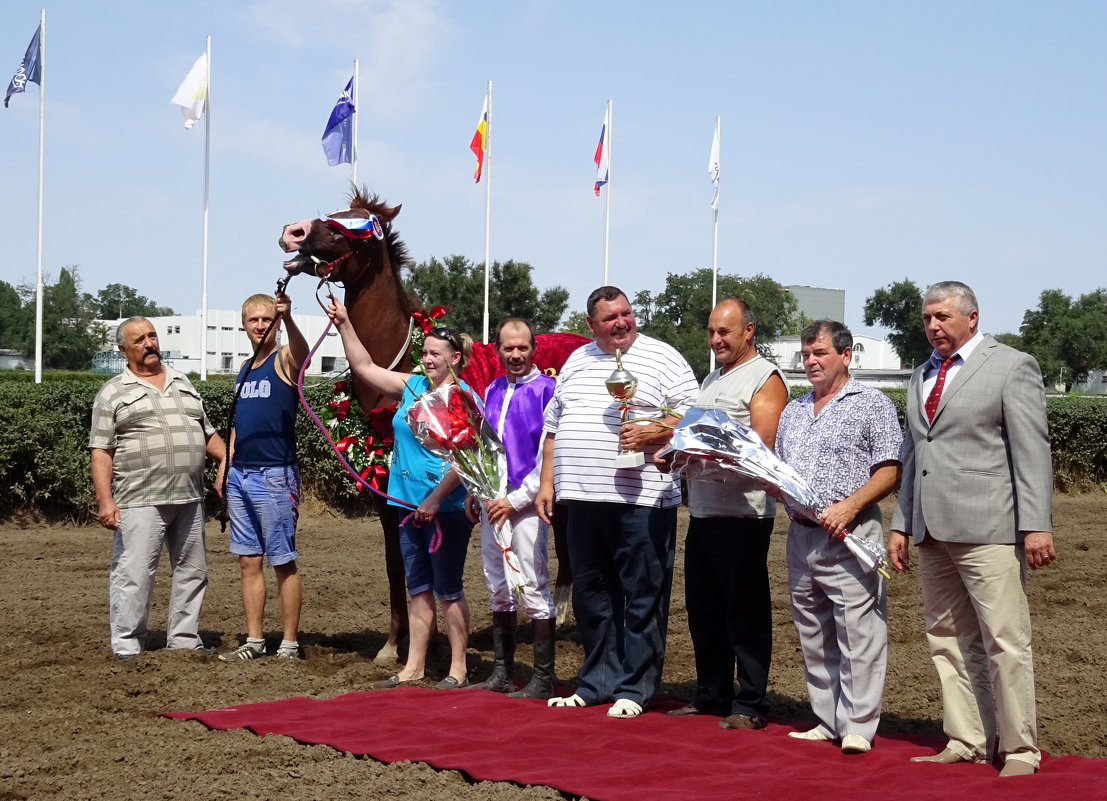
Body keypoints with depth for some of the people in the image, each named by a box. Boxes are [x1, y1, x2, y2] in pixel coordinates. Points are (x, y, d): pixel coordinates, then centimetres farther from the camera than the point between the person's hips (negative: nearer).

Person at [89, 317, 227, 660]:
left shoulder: (183, 384, 18)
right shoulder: (113, 393, 2)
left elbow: (207, 432, 22)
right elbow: (101, 451, -3)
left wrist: (226, 458, 2)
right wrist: (105, 500, -13)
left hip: (189, 499, 6)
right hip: (140, 502, -5)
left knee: (192, 571, 9)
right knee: (133, 574, -7)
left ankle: (184, 641, 18)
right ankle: (127, 649, 1)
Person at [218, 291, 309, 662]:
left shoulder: (284, 360, -5)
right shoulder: (245, 370, 16)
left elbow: (302, 352, -31)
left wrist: (287, 318, -49)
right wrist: (225, 469, 13)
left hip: (275, 475, -7)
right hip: (240, 475, 7)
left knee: (283, 562, -1)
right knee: (248, 561, 10)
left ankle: (289, 645, 5)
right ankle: (254, 641, 16)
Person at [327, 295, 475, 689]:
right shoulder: (412, 387, 10)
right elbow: (365, 368, 16)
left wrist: (435, 499, -19)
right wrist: (344, 324, 10)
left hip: (446, 508, -7)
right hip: (412, 506, 7)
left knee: (448, 590, 0)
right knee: (418, 590, 12)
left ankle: (458, 669, 9)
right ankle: (413, 667, 18)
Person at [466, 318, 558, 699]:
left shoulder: (546, 389, -7)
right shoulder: (492, 391, 14)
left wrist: (516, 499, -13)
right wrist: (474, 492, 12)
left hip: (525, 506, -7)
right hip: (492, 506, 7)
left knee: (533, 590, -6)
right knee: (499, 590, 12)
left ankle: (543, 679, 0)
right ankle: (502, 672, 21)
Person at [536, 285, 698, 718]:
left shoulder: (662, 358, 0)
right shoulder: (576, 362, 17)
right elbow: (554, 426, 21)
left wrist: (652, 432, -18)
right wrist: (547, 482, 15)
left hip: (640, 500, -6)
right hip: (582, 497, 6)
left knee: (642, 597, -2)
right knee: (590, 596, 11)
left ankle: (634, 688, 5)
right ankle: (597, 682, 21)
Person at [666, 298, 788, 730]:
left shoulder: (764, 378, -6)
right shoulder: (712, 379, 21)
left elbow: (763, 448, -15)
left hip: (742, 513, -9)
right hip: (702, 512, 9)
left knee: (745, 614, -4)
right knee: (703, 610, 13)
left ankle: (750, 706, 1)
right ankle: (711, 696, 24)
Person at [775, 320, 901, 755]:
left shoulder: (872, 404, 0)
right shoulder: (793, 412, 20)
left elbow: (889, 471, -8)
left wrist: (848, 506, -19)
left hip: (850, 535, -7)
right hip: (801, 534, 7)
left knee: (858, 633, -8)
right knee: (813, 635, 10)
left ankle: (858, 726, -5)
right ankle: (828, 721, 17)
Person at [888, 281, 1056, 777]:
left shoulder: (1012, 367, -1)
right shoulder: (922, 377, 20)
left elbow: (1031, 452, -7)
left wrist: (1036, 526, -14)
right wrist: (902, 524, 16)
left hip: (988, 531, -7)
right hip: (933, 532, 7)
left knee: (1005, 643, -6)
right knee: (947, 641, 8)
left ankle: (1019, 751, 2)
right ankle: (966, 745, 15)